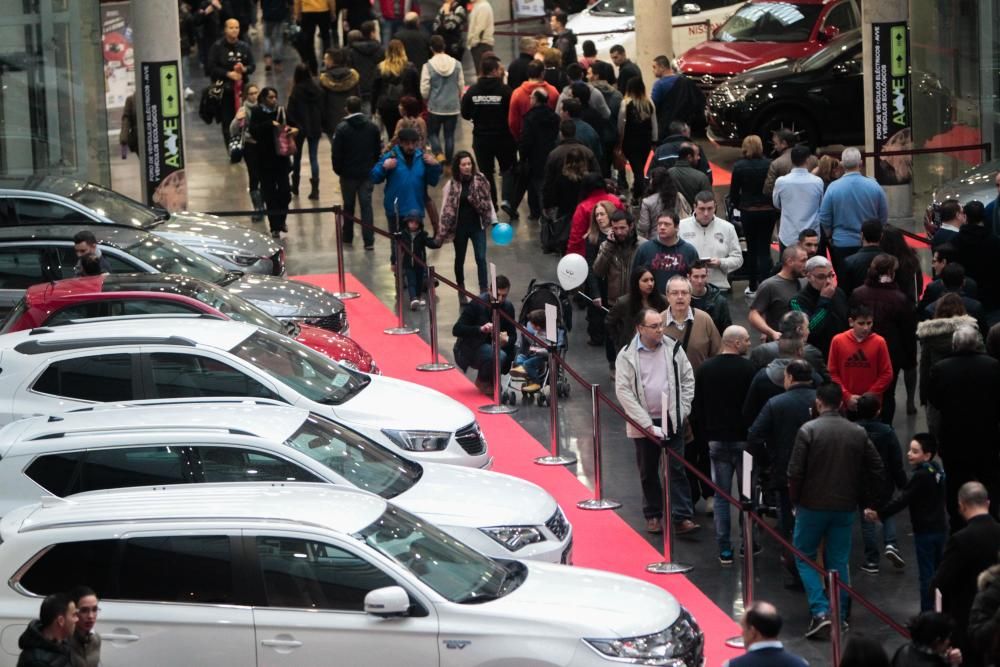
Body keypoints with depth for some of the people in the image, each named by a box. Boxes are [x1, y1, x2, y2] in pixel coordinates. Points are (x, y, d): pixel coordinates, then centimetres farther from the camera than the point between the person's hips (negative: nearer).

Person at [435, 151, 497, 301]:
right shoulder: (451, 185, -9)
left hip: (477, 225, 0)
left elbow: (487, 202, 4)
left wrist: (494, 221, -1)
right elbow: (446, 209, -6)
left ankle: (484, 291, -4)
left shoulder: (480, 180, -4)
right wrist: (441, 232, -7)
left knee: (481, 258, -7)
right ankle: (461, 290, 30)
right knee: (460, 259, 13)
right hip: (459, 227, 0)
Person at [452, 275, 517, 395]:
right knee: (498, 356, -33)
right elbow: (456, 330, -23)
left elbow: (513, 335, 0)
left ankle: (491, 379, 6)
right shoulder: (476, 304, -17)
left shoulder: (508, 307, -1)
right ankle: (483, 381, -3)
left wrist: (507, 339, -26)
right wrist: (480, 329, -38)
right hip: (469, 350, -7)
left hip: (491, 346, 7)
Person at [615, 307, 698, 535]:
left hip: (672, 420, 1)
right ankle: (653, 515, 24)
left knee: (677, 469, -2)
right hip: (644, 423, -1)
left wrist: (682, 411, -1)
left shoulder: (673, 349, 1)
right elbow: (623, 391, -10)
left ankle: (682, 518, -3)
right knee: (648, 472, 10)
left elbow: (688, 379, 8)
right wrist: (647, 424, -14)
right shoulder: (627, 356, -7)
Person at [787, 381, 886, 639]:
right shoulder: (858, 433, 2)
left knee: (804, 557, 8)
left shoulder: (809, 430, -11)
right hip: (846, 507, 3)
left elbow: (795, 472, -14)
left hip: (812, 505, -3)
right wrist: (866, 501, 15)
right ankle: (840, 616, 14)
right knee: (839, 561, 12)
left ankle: (820, 611, -7)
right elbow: (877, 470, 5)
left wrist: (795, 500, 1)